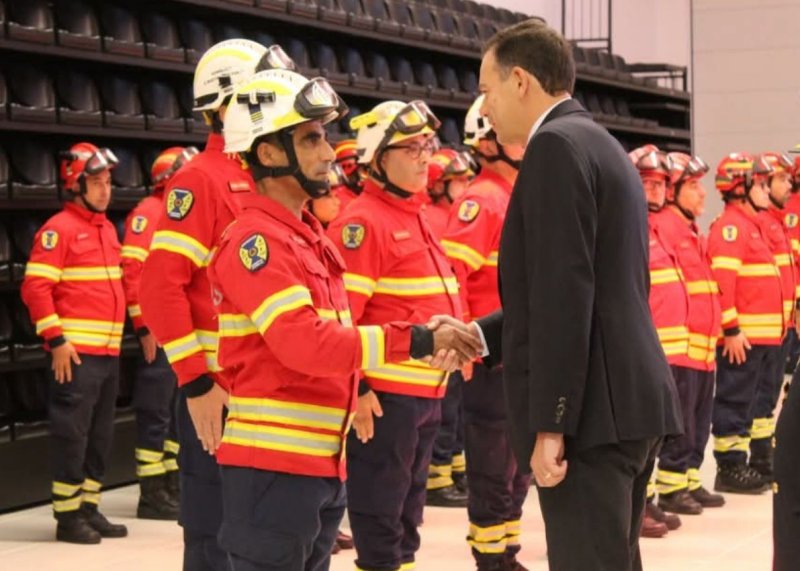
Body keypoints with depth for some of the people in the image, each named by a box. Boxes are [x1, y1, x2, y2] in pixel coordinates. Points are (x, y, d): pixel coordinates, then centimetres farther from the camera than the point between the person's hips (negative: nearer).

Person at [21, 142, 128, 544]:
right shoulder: (59, 229, -9)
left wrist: (119, 335, 22)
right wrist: (55, 340, -17)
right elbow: (35, 288, -15)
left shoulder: (107, 229, 16)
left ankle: (89, 508, 21)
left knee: (100, 435, 12)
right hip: (76, 352, -8)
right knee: (72, 434, -5)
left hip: (109, 351, 8)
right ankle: (67, 516, 1)